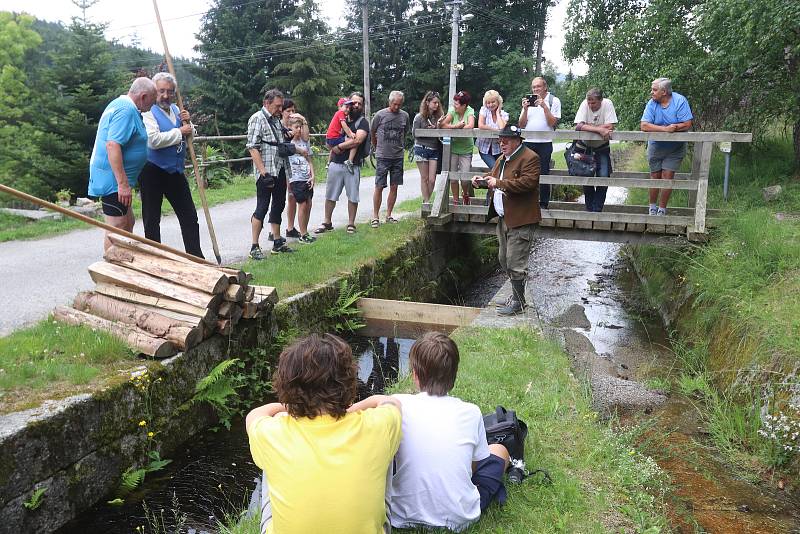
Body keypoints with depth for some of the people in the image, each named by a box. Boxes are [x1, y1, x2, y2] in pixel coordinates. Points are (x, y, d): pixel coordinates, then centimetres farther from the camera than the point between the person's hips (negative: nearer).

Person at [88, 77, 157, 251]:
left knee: (128, 223, 19)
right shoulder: (126, 110, -17)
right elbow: (112, 145, -27)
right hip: (114, 179, -11)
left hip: (115, 180, 11)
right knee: (117, 229, -6)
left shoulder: (120, 104, 17)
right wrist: (123, 184, -29)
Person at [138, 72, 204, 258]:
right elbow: (153, 140, -24)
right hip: (153, 172, -7)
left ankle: (196, 257, 17)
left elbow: (190, 137, 20)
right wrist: (179, 132, -15)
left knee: (189, 216, 9)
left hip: (176, 172, 7)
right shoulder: (147, 112, -9)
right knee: (152, 220, 4)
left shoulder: (176, 110, 12)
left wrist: (188, 122, -1)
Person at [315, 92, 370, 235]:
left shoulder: (363, 122, -1)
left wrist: (339, 147, -11)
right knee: (330, 195, 8)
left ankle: (351, 224, 14)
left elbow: (357, 140, -18)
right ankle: (327, 223, 18)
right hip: (335, 163, 4)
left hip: (353, 165, -4)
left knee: (353, 196, 2)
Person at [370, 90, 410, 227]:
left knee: (394, 187, 6)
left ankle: (388, 215, 16)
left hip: (398, 156, 3)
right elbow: (372, 133, 9)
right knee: (379, 187, -3)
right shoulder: (380, 115, -4)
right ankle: (375, 217, 4)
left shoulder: (405, 116, 5)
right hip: (383, 156, -3)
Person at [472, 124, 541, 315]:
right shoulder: (502, 159, 18)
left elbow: (527, 183, -23)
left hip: (520, 220, -10)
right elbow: (494, 177, 26)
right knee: (504, 260, 15)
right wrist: (482, 180, 4)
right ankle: (517, 294, 27)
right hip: (504, 218, 10)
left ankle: (518, 303, 4)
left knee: (515, 263, -7)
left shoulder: (529, 158, -11)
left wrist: (499, 183, -23)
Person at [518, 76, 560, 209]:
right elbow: (521, 125, 9)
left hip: (545, 143, -3)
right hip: (528, 142, 3)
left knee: (544, 174, -1)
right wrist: (525, 109, -6)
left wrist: (544, 106, -14)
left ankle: (544, 204, 6)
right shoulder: (528, 100, 14)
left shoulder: (554, 101, 4)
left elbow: (552, 123, -8)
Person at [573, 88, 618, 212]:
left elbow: (610, 126, -26)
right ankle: (589, 209, 18)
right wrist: (599, 129, -34)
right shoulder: (585, 104, -17)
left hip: (602, 147, 0)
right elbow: (578, 126, -29)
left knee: (603, 177, -10)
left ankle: (597, 210, 2)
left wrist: (588, 127, -24)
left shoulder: (607, 104, -17)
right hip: (585, 147, 0)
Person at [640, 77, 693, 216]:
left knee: (667, 177, -5)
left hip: (675, 148, -2)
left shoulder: (680, 101, -15)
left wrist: (672, 128, -23)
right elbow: (644, 126, -21)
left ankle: (662, 209, 7)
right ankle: (652, 207, 25)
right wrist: (665, 128, -28)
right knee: (655, 177, 9)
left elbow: (687, 124, -19)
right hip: (656, 146, 2)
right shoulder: (652, 103, -10)